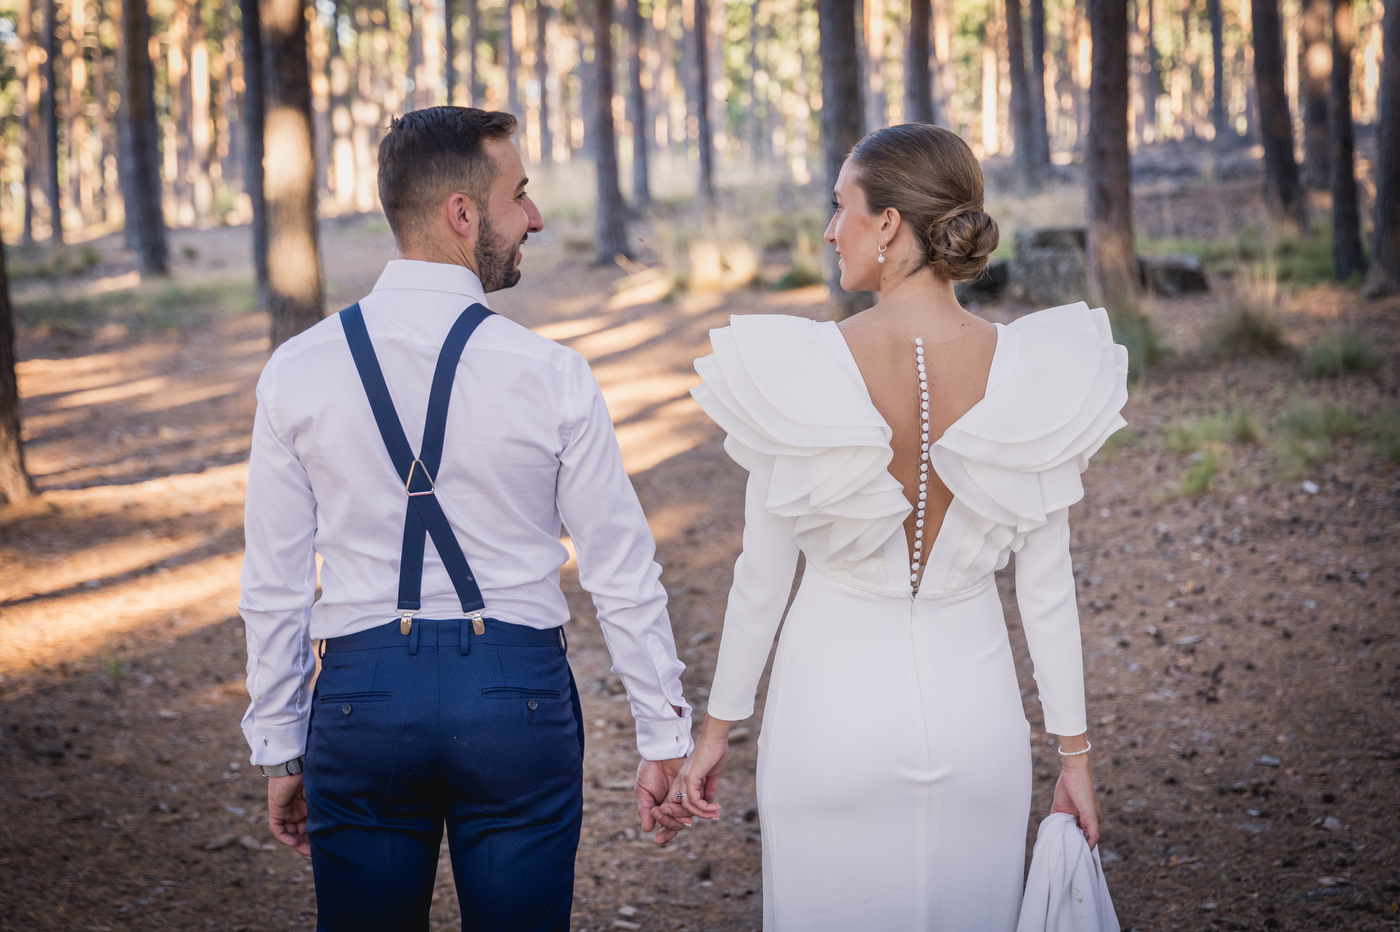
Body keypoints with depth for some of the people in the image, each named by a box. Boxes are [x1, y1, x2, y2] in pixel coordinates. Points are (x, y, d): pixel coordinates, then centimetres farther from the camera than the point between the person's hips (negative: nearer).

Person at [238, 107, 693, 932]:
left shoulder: (299, 372, -2)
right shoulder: (551, 375, -8)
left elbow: (275, 585, 2)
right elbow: (624, 576, -3)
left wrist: (280, 749, 11)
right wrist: (665, 739, 6)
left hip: (361, 692, 2)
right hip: (517, 691, -1)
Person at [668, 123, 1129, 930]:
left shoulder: (797, 377, -16)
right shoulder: (1035, 379, -12)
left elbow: (763, 575, -8)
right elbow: (1048, 586, -5)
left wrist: (717, 729, 5)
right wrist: (1075, 751, 6)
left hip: (833, 701, -2)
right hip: (973, 703, 2)